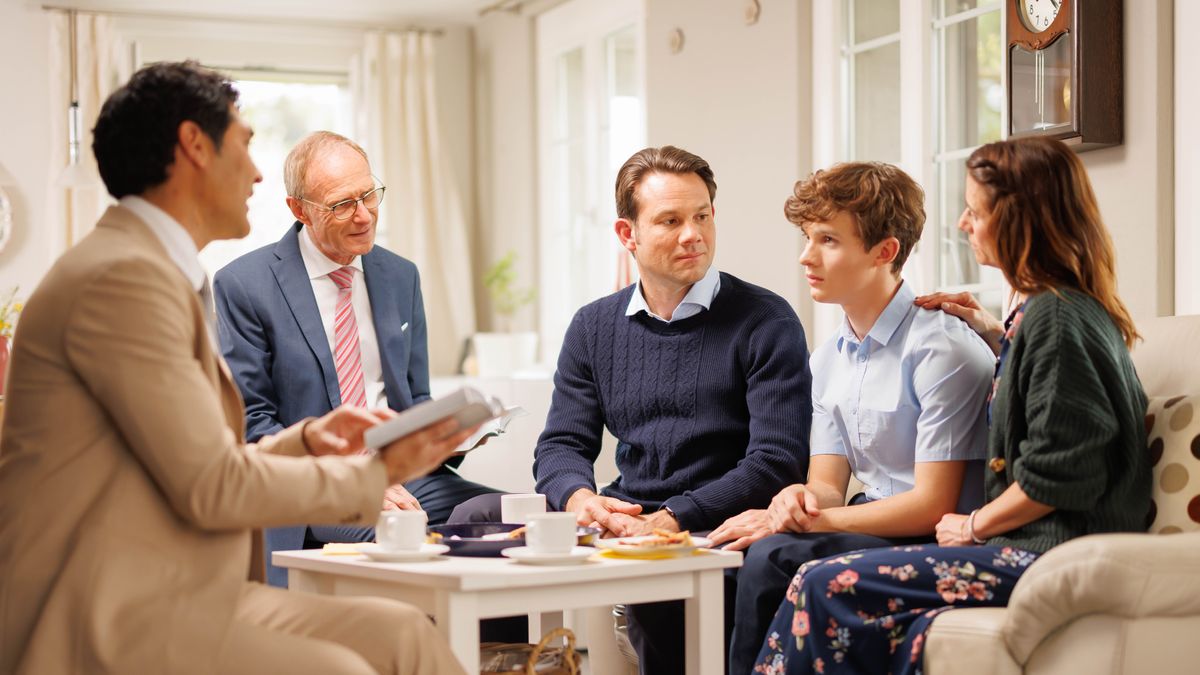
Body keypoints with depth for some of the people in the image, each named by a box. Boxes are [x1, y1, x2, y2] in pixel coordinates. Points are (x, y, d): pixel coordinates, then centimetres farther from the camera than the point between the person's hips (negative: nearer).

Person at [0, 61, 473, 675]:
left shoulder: (156, 272, 16)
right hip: (103, 624, -10)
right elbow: (212, 488, -17)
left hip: (175, 593, 10)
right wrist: (374, 475, -7)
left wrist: (304, 439, 6)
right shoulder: (123, 277, -16)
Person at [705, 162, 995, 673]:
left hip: (937, 541, -7)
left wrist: (807, 521, -21)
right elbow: (828, 482, 9)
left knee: (772, 558, -25)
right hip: (877, 523, 8)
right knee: (723, 550, -12)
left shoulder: (941, 351, -16)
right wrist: (801, 499, -16)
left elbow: (932, 505, -18)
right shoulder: (827, 362, 11)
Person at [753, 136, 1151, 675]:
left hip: (1055, 556, -9)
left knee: (825, 588, -13)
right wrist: (996, 335, 23)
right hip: (1040, 545, 9)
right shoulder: (1045, 307, 16)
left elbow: (1058, 475, -17)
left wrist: (976, 525, -4)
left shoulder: (1056, 317, -14)